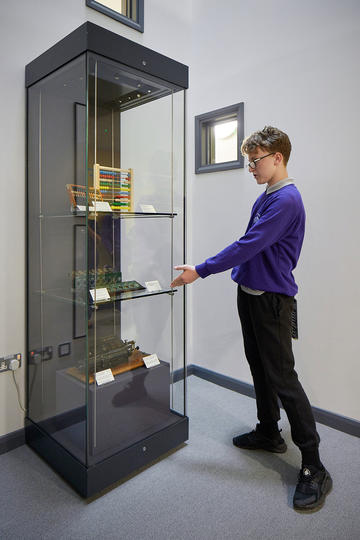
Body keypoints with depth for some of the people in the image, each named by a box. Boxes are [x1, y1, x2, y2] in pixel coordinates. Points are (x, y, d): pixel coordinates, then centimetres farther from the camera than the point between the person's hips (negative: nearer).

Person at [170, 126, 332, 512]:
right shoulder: (264, 197, 13)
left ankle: (313, 468, 10)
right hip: (250, 294, 9)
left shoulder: (286, 199, -17)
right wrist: (239, 274, 17)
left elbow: (248, 246, -24)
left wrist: (201, 270, -20)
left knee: (282, 378, -4)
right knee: (259, 368, 18)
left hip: (273, 300, -9)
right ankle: (269, 434, 37)